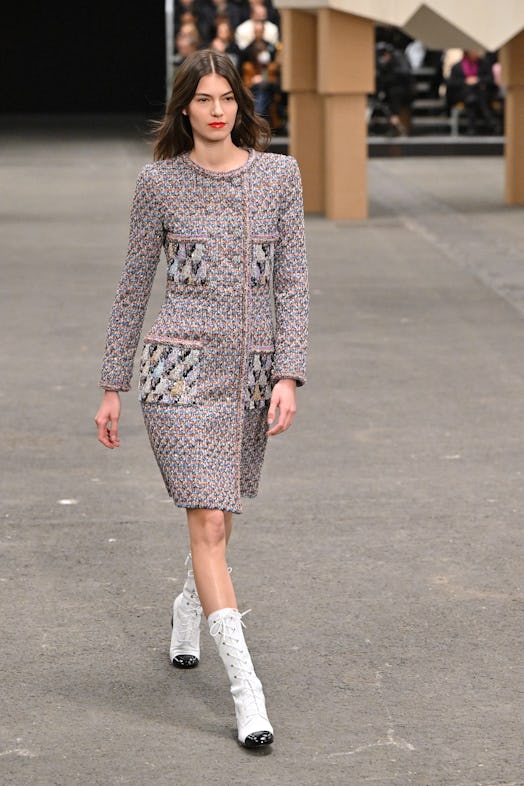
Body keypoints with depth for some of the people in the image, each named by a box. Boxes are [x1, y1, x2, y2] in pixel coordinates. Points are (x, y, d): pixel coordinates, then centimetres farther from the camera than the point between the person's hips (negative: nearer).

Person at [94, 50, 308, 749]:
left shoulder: (279, 174, 3)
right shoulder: (160, 182, -1)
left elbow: (293, 282, 2)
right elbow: (134, 287, 6)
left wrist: (288, 377, -8)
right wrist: (113, 387, 6)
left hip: (252, 370, 3)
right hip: (183, 367, -3)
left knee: (220, 512, 17)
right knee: (209, 522, -11)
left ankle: (191, 603, 49)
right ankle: (246, 689, -11)